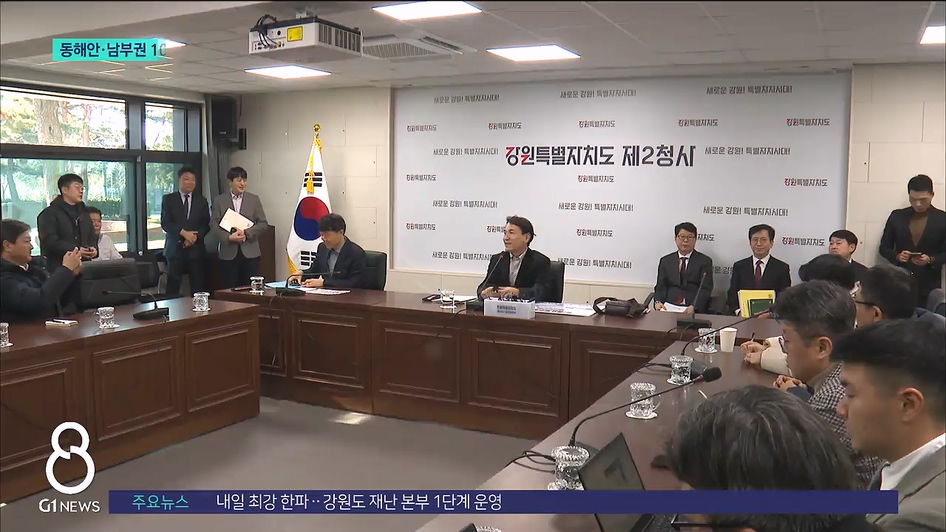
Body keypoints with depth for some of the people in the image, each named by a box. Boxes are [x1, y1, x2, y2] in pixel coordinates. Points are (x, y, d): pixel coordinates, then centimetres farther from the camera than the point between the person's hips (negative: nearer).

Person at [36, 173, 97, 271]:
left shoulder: (84, 213, 21)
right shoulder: (49, 213, -2)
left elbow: (91, 238, 20)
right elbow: (49, 242, -14)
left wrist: (93, 249, -4)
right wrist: (74, 251, -24)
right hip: (59, 268, -6)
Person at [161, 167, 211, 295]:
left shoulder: (201, 201, 13)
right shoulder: (168, 199, 6)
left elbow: (206, 225, 6)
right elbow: (165, 223, -3)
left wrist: (195, 237, -11)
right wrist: (183, 233, -16)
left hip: (196, 248, 2)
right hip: (175, 248, -2)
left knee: (198, 286, -2)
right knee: (173, 285, -4)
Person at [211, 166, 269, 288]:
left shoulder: (254, 199, 7)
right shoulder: (219, 200, 6)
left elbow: (263, 223, 3)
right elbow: (214, 224, 1)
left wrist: (246, 233, -12)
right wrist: (228, 237, -16)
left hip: (250, 251, 0)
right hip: (229, 252, 0)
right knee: (231, 288, 3)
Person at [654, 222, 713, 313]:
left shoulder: (705, 261, 9)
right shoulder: (665, 261, 17)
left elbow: (705, 289, -1)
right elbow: (660, 287, 10)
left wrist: (694, 307, -19)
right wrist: (658, 302, -12)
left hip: (695, 311, -1)